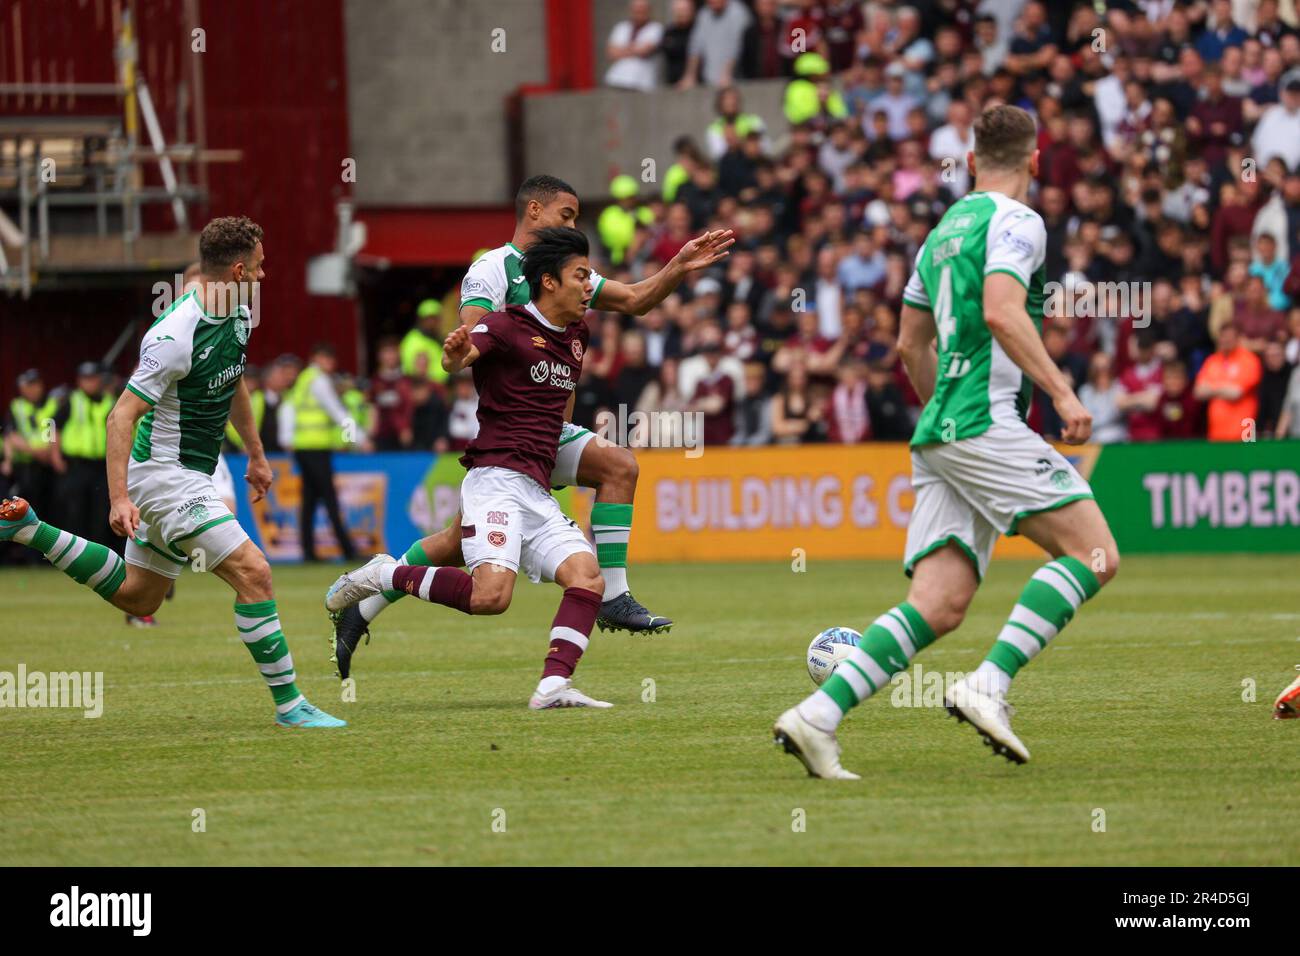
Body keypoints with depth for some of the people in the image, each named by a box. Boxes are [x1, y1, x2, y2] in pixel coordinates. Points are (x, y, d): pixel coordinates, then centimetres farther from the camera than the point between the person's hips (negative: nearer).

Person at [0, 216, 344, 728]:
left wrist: (256, 454, 27)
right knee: (252, 571, -17)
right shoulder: (176, 336, -25)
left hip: (192, 474, 10)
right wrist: (119, 498, -29)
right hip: (166, 476, -10)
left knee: (136, 597, 19)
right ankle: (289, 704, -12)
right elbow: (121, 416, -24)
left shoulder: (238, 313, 3)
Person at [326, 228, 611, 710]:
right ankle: (386, 576, -5)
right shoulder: (507, 326, -4)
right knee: (490, 595, -25)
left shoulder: (574, 337, 19)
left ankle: (553, 686, -22)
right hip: (497, 479, -8)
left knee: (587, 576, -14)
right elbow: (459, 359, -24)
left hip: (538, 495, 8)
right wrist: (454, 354, -46)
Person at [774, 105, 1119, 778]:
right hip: (986, 424, -9)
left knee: (938, 605, 1)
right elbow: (1002, 313, -20)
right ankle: (988, 686, -20)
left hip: (938, 431, 9)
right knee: (1094, 555, -9)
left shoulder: (943, 232, 23)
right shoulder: (1015, 222, -3)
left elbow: (910, 346, 30)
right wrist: (1062, 392, -19)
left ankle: (817, 717, -11)